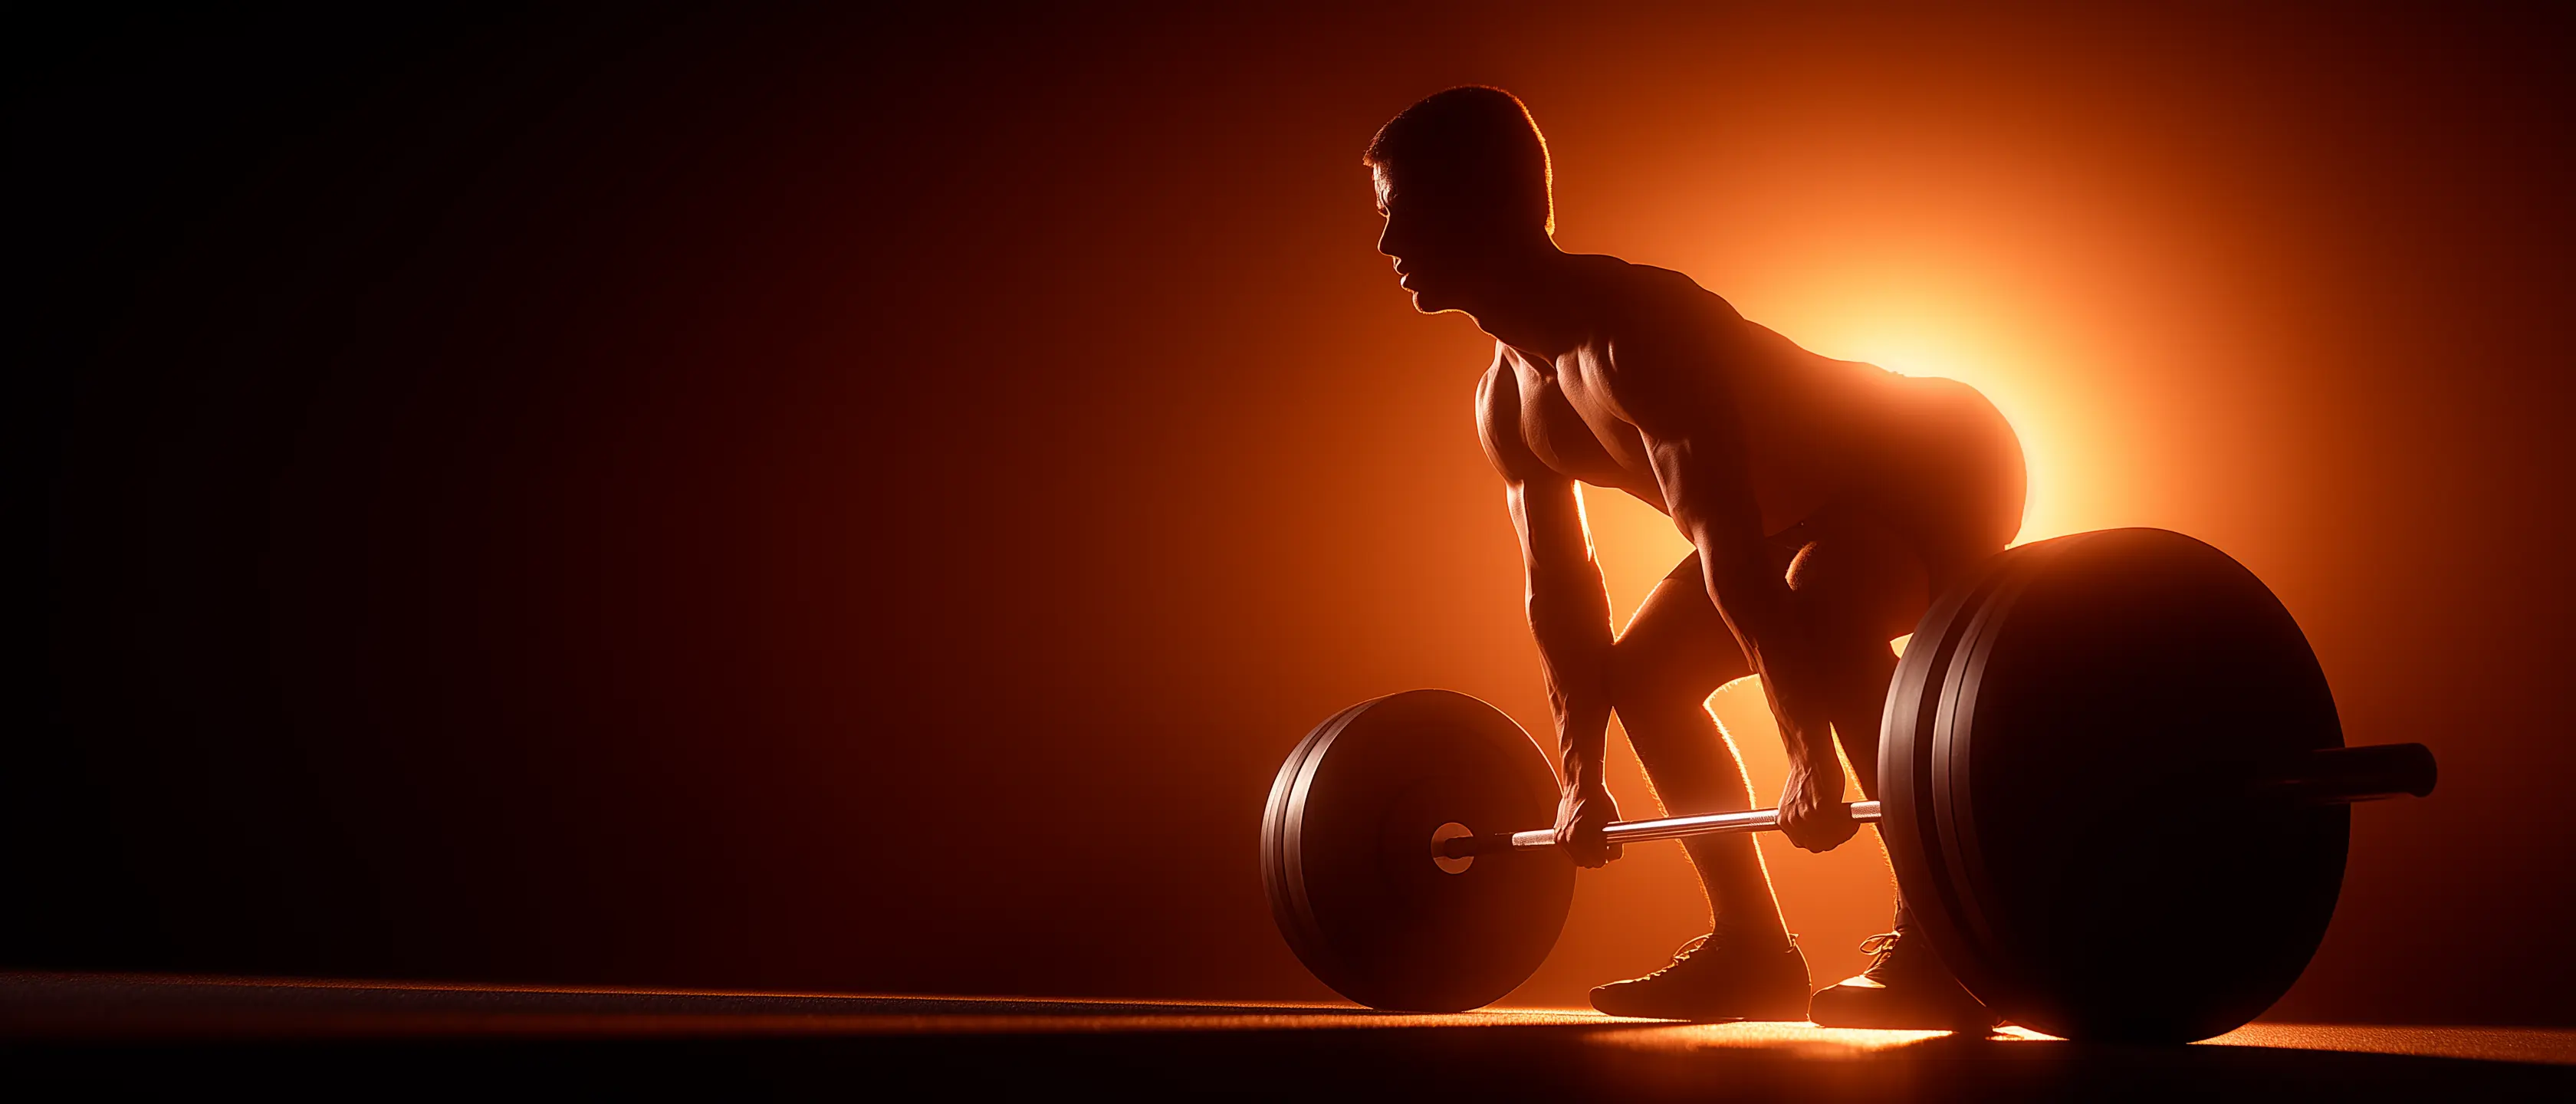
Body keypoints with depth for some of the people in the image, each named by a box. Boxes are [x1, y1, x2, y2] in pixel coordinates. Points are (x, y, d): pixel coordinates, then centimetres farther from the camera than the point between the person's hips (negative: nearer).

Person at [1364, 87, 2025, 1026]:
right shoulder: (1508, 401, -4)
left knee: (1822, 600, -37)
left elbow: (1731, 554, -39)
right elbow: (1559, 591, 5)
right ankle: (1752, 950, 12)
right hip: (1820, 506, 9)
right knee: (1642, 673, 8)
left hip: (1943, 468, -9)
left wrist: (1810, 755, -42)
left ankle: (1933, 949, -33)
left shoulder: (1632, 328, -33)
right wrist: (1583, 777, 6)